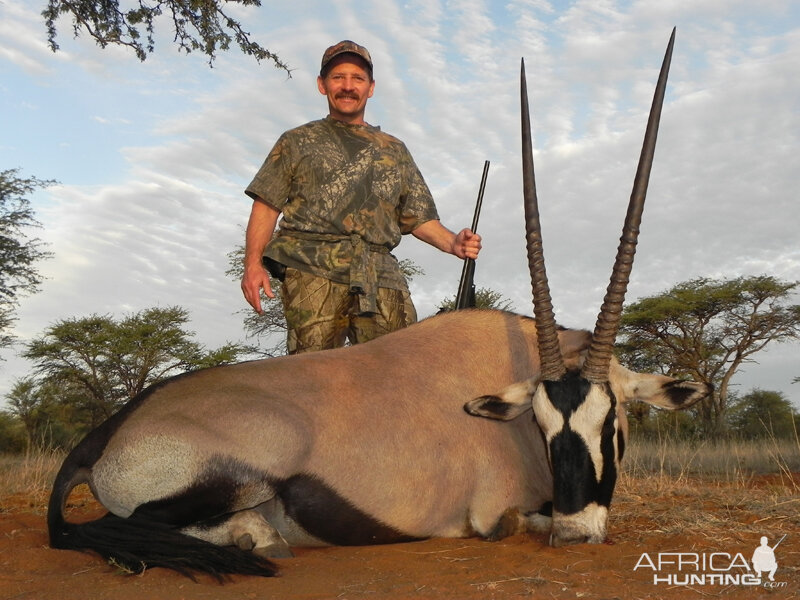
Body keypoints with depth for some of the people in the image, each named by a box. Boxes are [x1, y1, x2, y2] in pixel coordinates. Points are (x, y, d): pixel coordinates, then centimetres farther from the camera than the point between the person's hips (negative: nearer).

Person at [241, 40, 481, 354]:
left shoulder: (395, 150, 28)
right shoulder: (298, 141, 21)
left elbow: (418, 217, 22)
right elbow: (267, 206, 12)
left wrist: (454, 243, 1)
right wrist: (253, 263, -3)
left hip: (381, 274, 2)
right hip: (313, 269, -2)